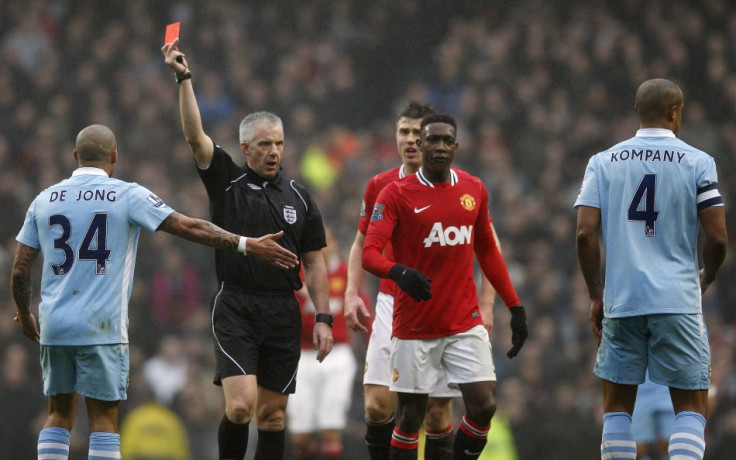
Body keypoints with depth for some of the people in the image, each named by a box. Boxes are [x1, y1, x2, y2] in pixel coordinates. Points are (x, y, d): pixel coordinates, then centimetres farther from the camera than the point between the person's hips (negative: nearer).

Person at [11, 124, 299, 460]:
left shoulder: (44, 200, 7)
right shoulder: (128, 195, -3)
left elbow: (19, 270, 9)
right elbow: (191, 228, -4)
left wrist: (24, 315, 25)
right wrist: (248, 245, 1)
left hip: (53, 327, 3)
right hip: (100, 328, -3)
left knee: (59, 414, 12)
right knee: (103, 418, 1)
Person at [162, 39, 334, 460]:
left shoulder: (298, 197, 10)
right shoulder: (227, 182, 3)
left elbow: (315, 263, 11)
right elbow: (195, 135, -9)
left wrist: (324, 319, 3)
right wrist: (184, 78, -19)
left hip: (283, 313, 3)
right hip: (235, 310, -3)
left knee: (273, 413, 5)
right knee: (241, 405, -17)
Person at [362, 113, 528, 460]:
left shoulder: (474, 190, 8)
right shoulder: (396, 194, -5)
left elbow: (487, 253, 18)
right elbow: (369, 254, -14)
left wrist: (515, 306, 15)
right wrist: (399, 272, -35)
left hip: (465, 324, 3)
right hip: (414, 326, -3)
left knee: (484, 406, -9)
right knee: (410, 418, 1)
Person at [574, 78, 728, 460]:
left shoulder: (603, 163, 6)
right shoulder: (697, 163, 0)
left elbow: (584, 234, -1)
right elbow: (717, 239, -3)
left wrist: (596, 296, 9)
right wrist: (705, 278, 17)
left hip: (621, 302, 2)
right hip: (678, 300, -2)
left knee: (617, 405, 12)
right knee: (691, 406, 4)